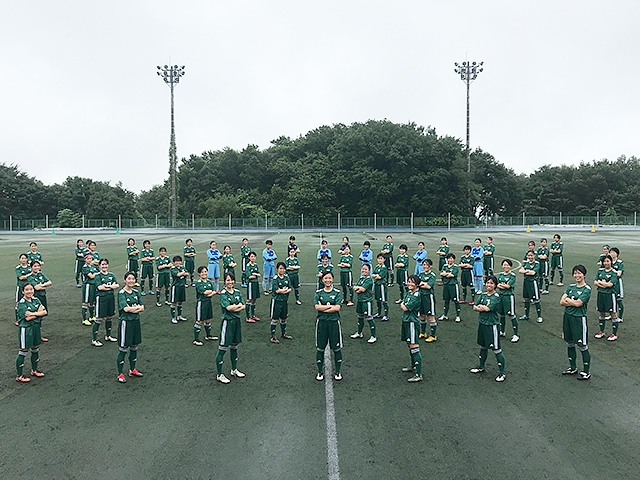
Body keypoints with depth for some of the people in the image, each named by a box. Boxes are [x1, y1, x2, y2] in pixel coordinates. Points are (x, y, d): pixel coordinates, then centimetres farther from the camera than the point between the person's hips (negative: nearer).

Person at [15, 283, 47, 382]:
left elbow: (44, 312, -4)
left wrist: (33, 314, -18)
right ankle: (19, 376, 11)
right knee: (23, 352, 0)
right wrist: (38, 312, -12)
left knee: (36, 349, 17)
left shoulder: (36, 300, 5)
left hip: (36, 327, 6)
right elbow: (27, 318, -21)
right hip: (26, 329, -6)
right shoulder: (21, 303, -13)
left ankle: (34, 370, 34)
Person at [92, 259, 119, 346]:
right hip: (101, 298, -5)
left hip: (111, 297, 6)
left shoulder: (111, 275, 10)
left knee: (109, 317, 15)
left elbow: (117, 286, 1)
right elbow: (100, 287, -17)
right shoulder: (97, 275, -5)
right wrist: (112, 286, -9)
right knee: (99, 319, -4)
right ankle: (94, 340, 4)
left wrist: (107, 286, -13)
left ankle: (108, 336, 30)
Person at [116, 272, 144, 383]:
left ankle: (132, 370, 30)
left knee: (134, 346, 15)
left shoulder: (136, 292, 8)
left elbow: (142, 308, 2)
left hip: (136, 321, 6)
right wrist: (137, 307, -8)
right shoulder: (121, 293, -10)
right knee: (123, 348, 0)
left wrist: (132, 309, -14)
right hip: (126, 322, -6)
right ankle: (120, 374, 10)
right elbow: (125, 308, -22)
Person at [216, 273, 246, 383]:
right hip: (227, 322, -6)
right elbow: (228, 308, -20)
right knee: (223, 348, -2)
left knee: (234, 346, 18)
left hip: (237, 321, 6)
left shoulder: (237, 292, 9)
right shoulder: (223, 294, -10)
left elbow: (243, 306, 2)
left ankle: (234, 370, 32)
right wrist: (238, 305, -6)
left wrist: (234, 308, -14)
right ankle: (219, 375, 6)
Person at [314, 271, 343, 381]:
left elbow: (337, 308, -12)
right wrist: (331, 306, -12)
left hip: (334, 322, -1)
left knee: (337, 348, 4)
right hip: (322, 322, 1)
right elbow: (317, 307, -9)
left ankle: (337, 372, 19)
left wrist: (323, 308, -12)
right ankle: (320, 372, 22)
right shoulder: (318, 293, 5)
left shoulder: (337, 293, 1)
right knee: (320, 348, 7)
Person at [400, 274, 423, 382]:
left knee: (414, 348, -11)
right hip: (405, 321, 9)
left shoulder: (416, 296, -17)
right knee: (409, 345, 22)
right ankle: (413, 366, 40)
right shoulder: (409, 293, 12)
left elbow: (405, 308, -16)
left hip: (412, 322, -9)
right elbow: (402, 304, 13)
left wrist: (404, 305, 3)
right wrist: (404, 304, -7)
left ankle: (418, 375, -9)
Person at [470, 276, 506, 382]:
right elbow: (475, 307, 3)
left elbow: (488, 308, -21)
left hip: (492, 325, -7)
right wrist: (484, 308, -13)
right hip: (482, 323, 7)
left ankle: (502, 373, 6)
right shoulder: (483, 295, 8)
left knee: (496, 349, -3)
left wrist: (480, 306, -5)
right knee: (483, 347, 21)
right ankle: (481, 366, 37)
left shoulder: (496, 297, -12)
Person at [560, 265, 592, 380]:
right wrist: (574, 302, -13)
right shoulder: (571, 287, 9)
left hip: (579, 318, -6)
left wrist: (568, 299, -3)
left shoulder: (587, 289, -9)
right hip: (567, 316, 7)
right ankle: (573, 368, 29)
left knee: (582, 346, -2)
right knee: (570, 344, 15)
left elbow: (578, 303, -19)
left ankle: (586, 372, 9)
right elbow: (562, 302, 0)